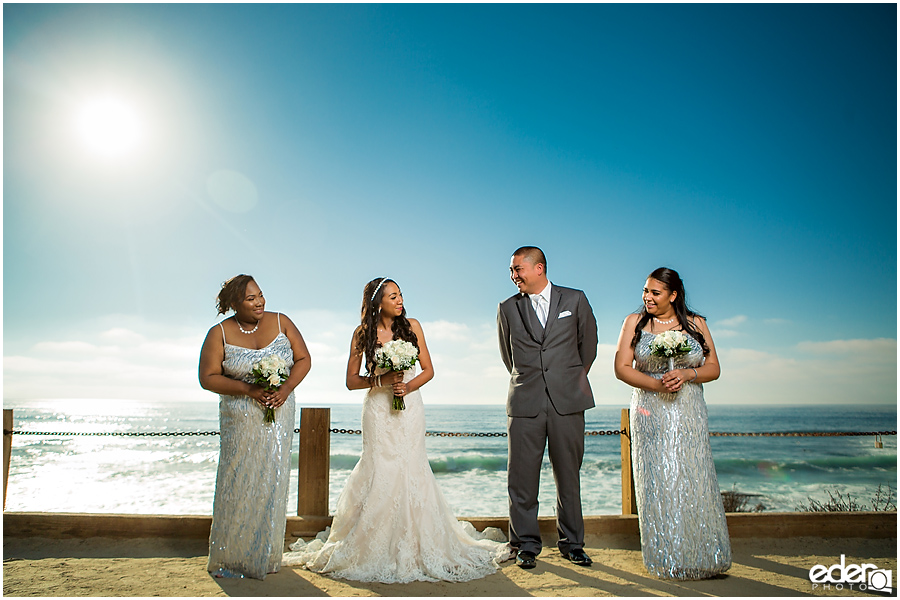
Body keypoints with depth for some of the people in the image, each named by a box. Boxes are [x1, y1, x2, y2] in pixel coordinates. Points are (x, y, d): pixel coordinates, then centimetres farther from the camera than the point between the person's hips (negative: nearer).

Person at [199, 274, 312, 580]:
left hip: (279, 414, 2)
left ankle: (265, 555, 22)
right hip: (240, 418, -2)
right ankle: (230, 557, 17)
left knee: (272, 480, 7)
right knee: (238, 480, 1)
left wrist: (286, 388, -15)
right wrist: (249, 390, -19)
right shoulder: (220, 333, -5)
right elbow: (208, 378, -7)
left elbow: (303, 359, 2)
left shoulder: (281, 322, -1)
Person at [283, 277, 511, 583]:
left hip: (410, 408, 1)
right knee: (380, 472, -2)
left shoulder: (412, 327, 1)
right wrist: (382, 380, -15)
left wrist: (408, 386, -14)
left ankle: (413, 548, 13)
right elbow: (352, 380, 0)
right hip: (378, 410, -1)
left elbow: (428, 370, 4)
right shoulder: (363, 333, -2)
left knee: (410, 472, 0)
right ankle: (376, 549, 12)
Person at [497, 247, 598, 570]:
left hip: (567, 401, 0)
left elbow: (588, 343, 16)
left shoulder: (575, 300, 5)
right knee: (522, 476, 3)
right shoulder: (507, 308, 8)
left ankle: (571, 543, 23)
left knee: (568, 474, 8)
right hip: (525, 403, 1)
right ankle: (526, 544, 17)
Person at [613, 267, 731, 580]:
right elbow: (621, 367, -3)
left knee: (694, 481, 2)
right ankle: (666, 557, 12)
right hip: (650, 413, -1)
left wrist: (687, 373, -15)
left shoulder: (696, 324, 7)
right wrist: (656, 384, -16)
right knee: (657, 481, 0)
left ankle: (699, 555, 17)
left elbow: (714, 368, 6)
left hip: (689, 414, 1)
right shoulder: (635, 322, 3)